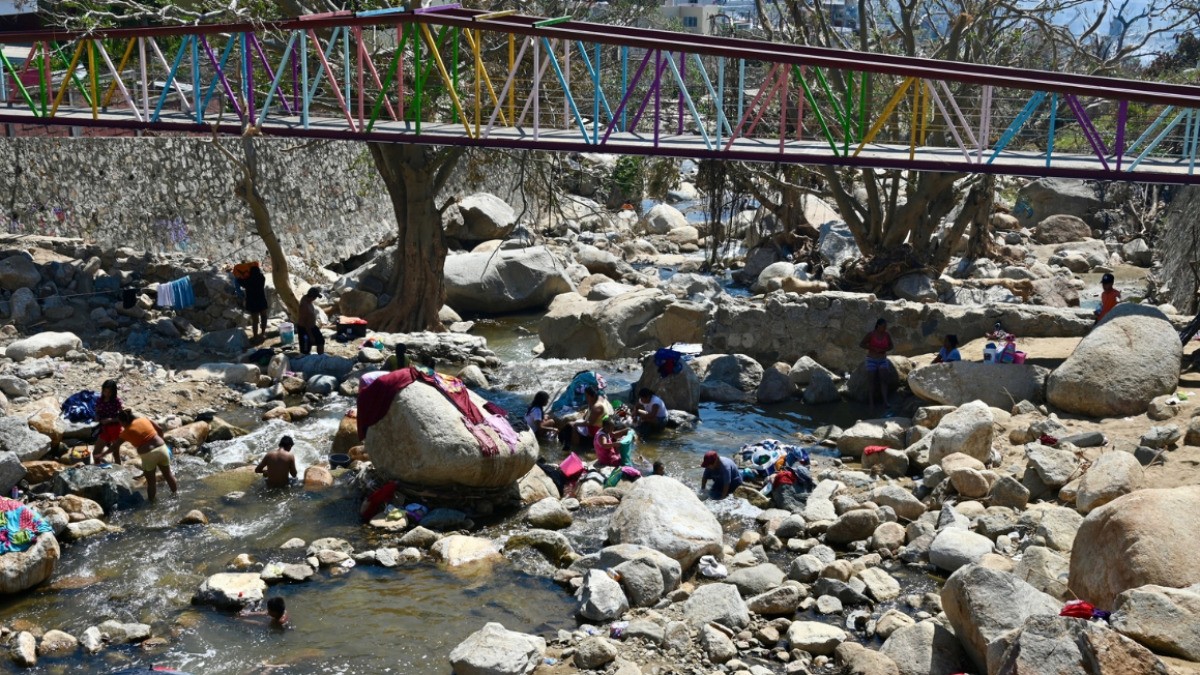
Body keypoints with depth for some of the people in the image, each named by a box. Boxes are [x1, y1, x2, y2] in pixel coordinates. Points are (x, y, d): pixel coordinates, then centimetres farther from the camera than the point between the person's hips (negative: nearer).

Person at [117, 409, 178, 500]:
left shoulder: (126, 432, -2)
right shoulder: (143, 419, 7)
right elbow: (160, 430, 10)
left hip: (148, 455, -4)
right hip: (162, 448, 4)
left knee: (151, 481, 10)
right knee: (168, 474, 22)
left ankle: (151, 501, 20)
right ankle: (176, 493, 36)